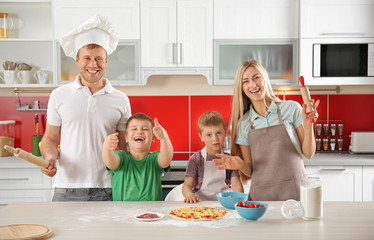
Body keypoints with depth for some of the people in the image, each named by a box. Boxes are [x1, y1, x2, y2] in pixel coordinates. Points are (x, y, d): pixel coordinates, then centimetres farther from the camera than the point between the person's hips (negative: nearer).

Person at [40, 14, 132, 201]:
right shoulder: (59, 95, 6)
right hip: (67, 189, 0)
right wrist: (50, 158, -10)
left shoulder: (121, 100, 6)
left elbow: (125, 147, 10)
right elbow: (50, 138, 11)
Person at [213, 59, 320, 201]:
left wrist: (308, 124, -11)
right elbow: (251, 170, 8)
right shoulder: (243, 123, 5)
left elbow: (308, 153, 1)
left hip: (294, 191, -1)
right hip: (261, 194, 2)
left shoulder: (291, 108, 0)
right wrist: (240, 164, -12)